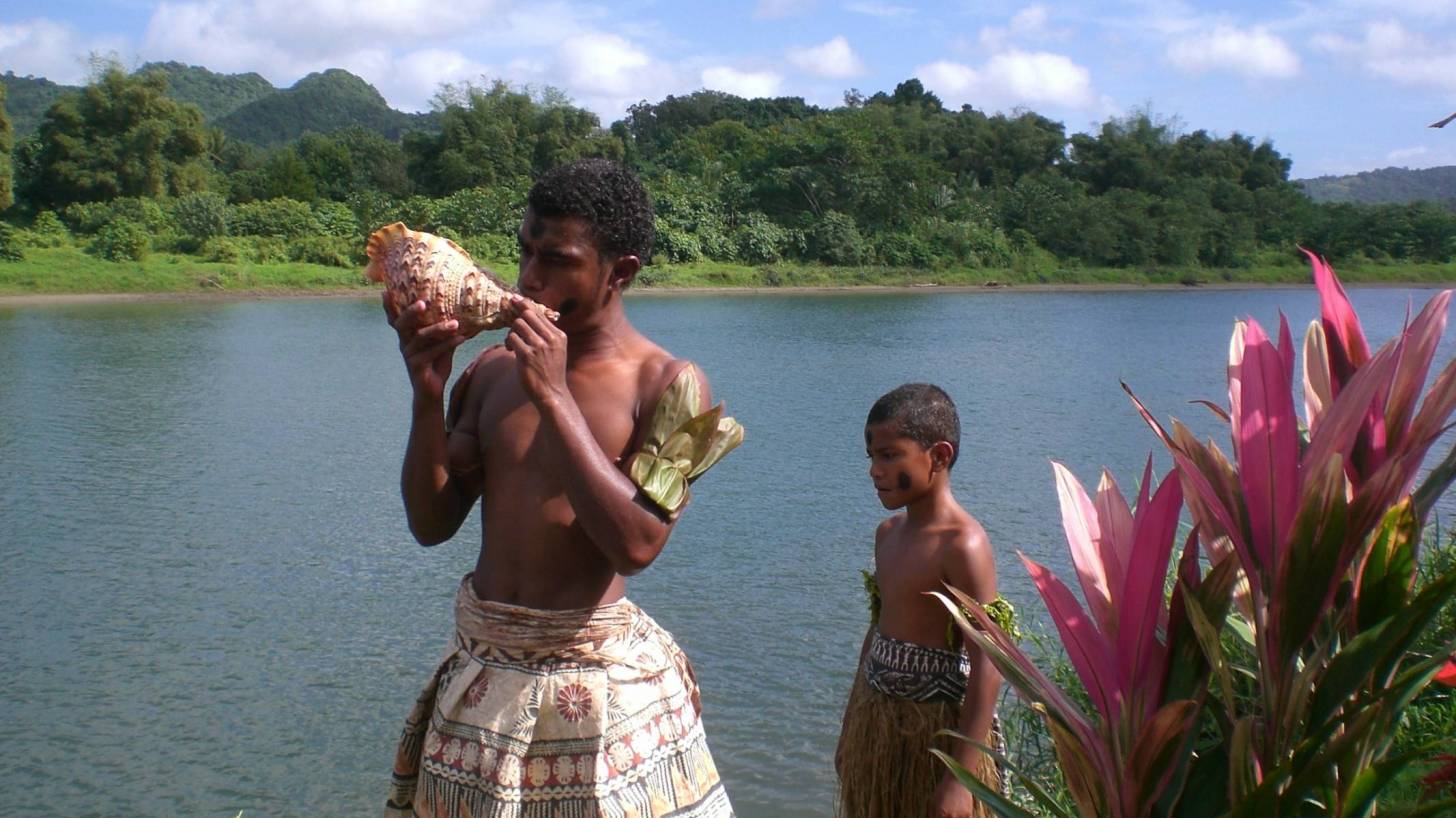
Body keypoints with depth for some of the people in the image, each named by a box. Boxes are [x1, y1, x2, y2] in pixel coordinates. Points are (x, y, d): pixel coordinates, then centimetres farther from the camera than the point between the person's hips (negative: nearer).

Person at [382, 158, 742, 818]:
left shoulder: (667, 385, -10)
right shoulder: (495, 369, 4)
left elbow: (636, 542, -23)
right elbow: (433, 523, 3)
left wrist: (554, 397, -22)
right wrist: (428, 395, -10)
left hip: (596, 676, -4)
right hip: (481, 668, 5)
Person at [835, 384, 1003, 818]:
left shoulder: (962, 545, -19)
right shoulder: (889, 533, 6)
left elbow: (988, 669, -21)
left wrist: (961, 778, -22)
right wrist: (850, 731, 22)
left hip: (936, 730, -8)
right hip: (875, 721, 8)